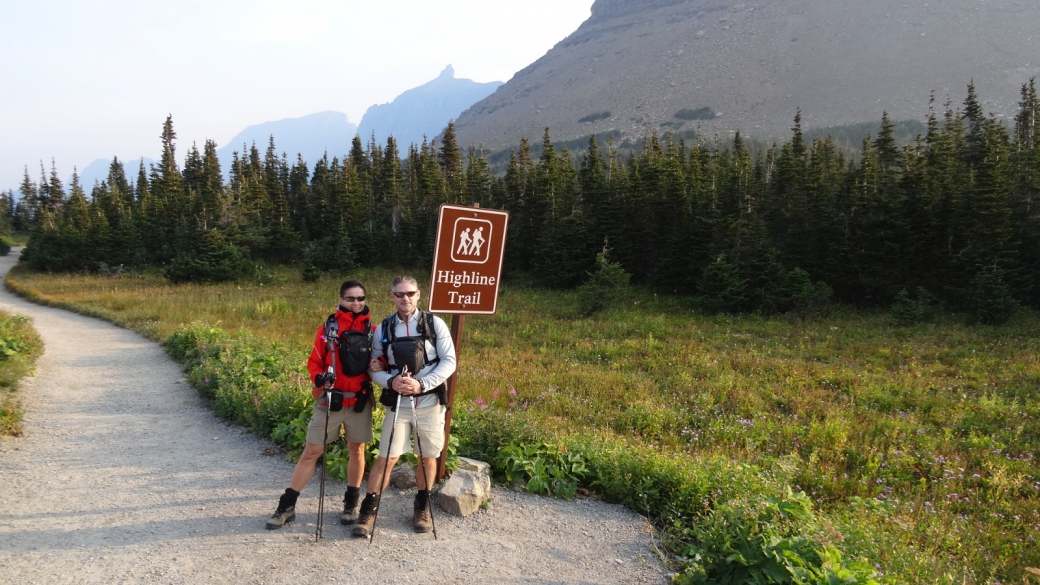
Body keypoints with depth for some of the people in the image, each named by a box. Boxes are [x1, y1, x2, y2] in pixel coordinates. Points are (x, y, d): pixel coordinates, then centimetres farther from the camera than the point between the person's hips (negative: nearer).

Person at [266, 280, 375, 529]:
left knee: (357, 450, 12)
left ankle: (351, 503, 29)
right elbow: (314, 362, 0)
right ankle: (287, 505, 15)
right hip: (330, 400, -1)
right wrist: (319, 378, -20)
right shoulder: (328, 328, -3)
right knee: (311, 451, 3)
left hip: (360, 401, 2)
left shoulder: (372, 330, 1)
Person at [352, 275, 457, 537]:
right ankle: (368, 510, 12)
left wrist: (421, 384, -19)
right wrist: (391, 381, -18)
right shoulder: (383, 329, 2)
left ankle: (422, 507, 30)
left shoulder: (435, 323, -3)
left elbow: (449, 361, -7)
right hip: (398, 403, 1)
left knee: (428, 456, 10)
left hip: (430, 402, 0)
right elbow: (375, 369, 4)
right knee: (386, 457, -2)